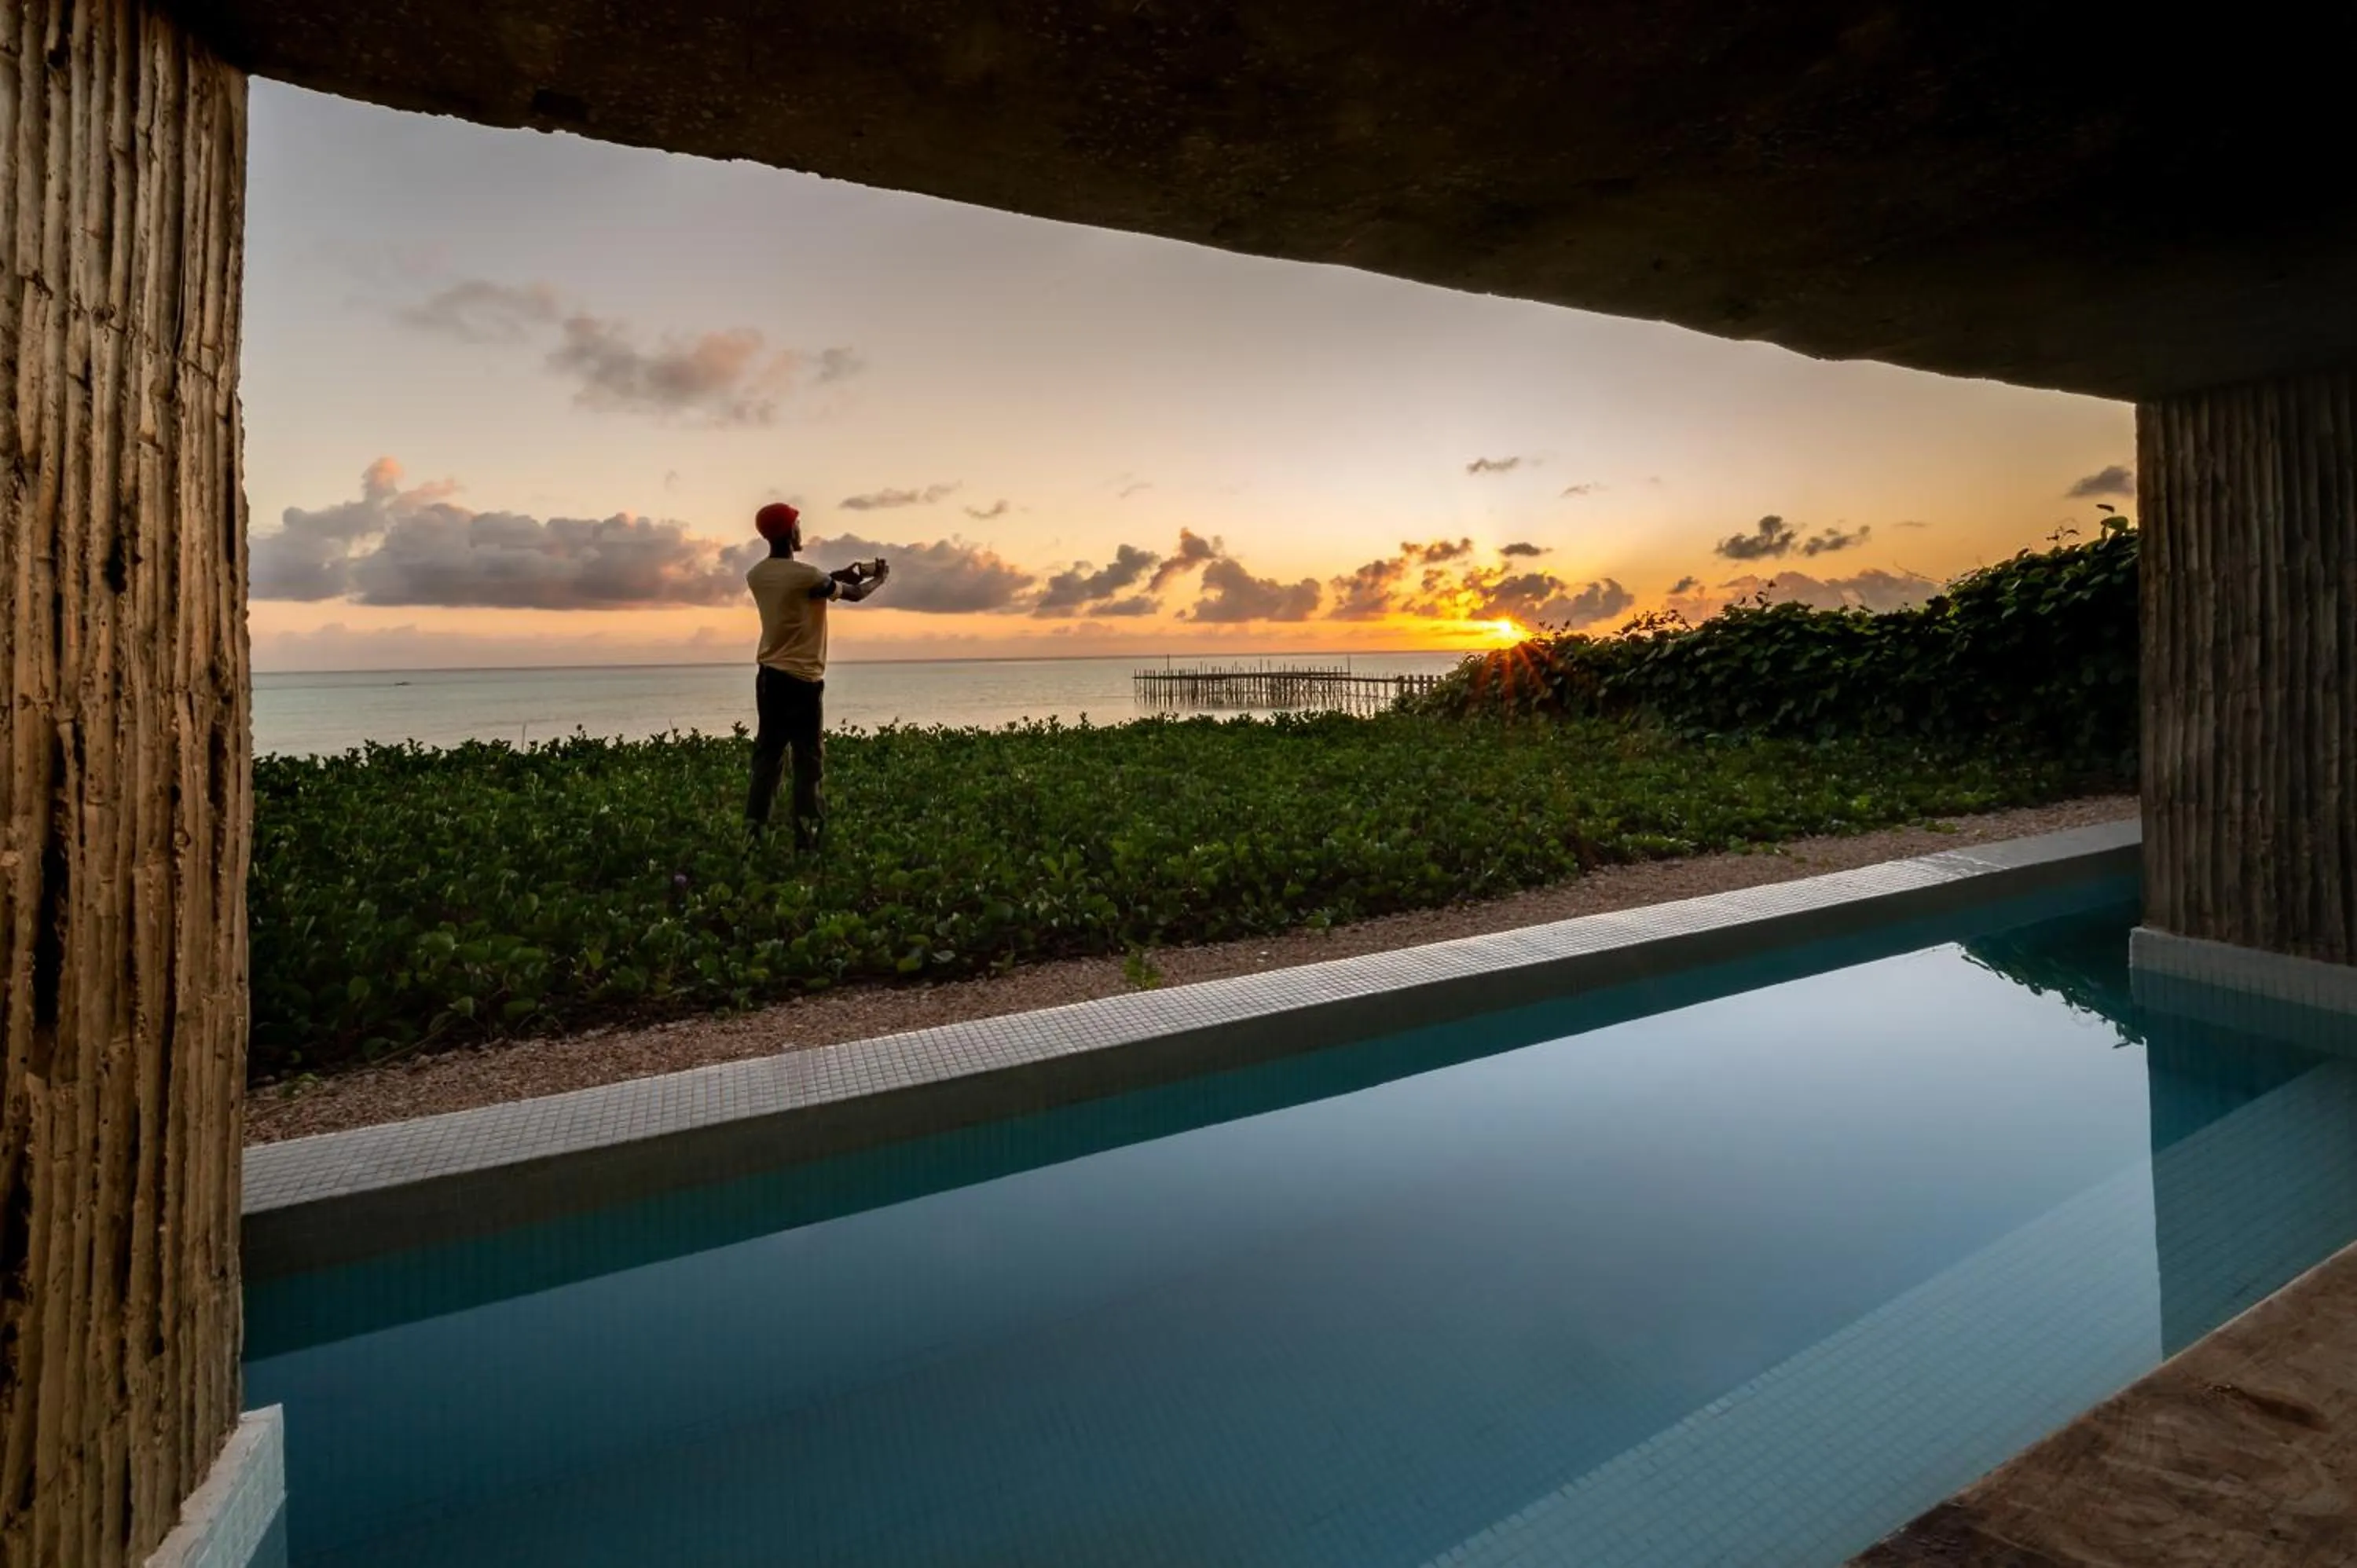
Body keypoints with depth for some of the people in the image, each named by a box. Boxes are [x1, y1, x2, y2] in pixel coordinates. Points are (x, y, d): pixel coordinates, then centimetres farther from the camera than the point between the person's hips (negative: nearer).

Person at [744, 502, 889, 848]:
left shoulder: (757, 575, 6)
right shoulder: (805, 576, -15)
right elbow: (854, 595, -1)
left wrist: (842, 573, 18)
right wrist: (878, 579, 18)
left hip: (768, 676, 7)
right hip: (801, 679, -7)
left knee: (767, 756, 11)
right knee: (807, 761, -1)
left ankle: (753, 833, 9)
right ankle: (806, 839, -2)